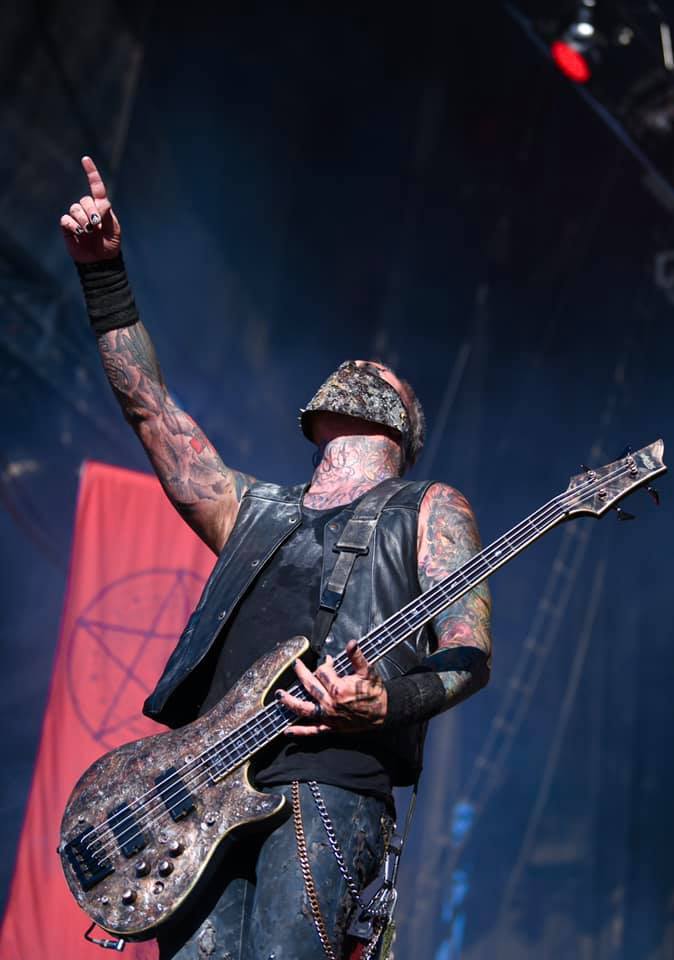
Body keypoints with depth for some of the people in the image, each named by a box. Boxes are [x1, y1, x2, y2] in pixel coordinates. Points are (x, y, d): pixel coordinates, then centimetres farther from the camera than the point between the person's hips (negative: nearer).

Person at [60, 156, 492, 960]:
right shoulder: (254, 512, 26)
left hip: (329, 782, -4)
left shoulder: (429, 509, 14)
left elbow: (469, 655, 3)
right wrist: (104, 273, 17)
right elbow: (148, 405, 22)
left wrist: (387, 703, -18)